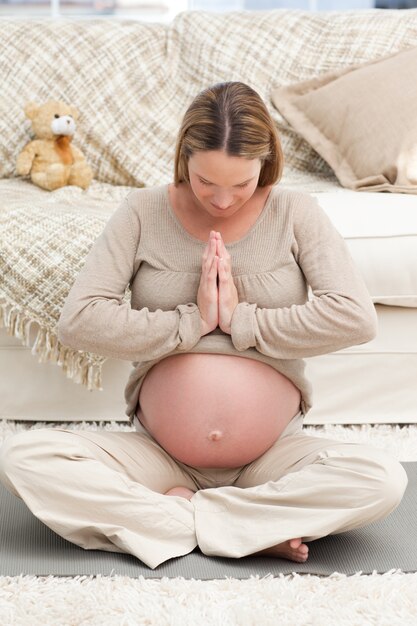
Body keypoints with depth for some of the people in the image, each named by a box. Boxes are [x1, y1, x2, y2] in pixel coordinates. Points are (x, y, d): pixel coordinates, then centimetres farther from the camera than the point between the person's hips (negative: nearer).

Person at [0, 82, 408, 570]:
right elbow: (77, 321, -12)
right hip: (159, 456, 1)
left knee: (384, 480, -28)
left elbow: (355, 318, -13)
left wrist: (241, 319, -14)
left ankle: (174, 516, -17)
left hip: (271, 456, 0)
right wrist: (192, 321, -14)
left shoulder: (294, 213, 0)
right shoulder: (143, 213, -1)